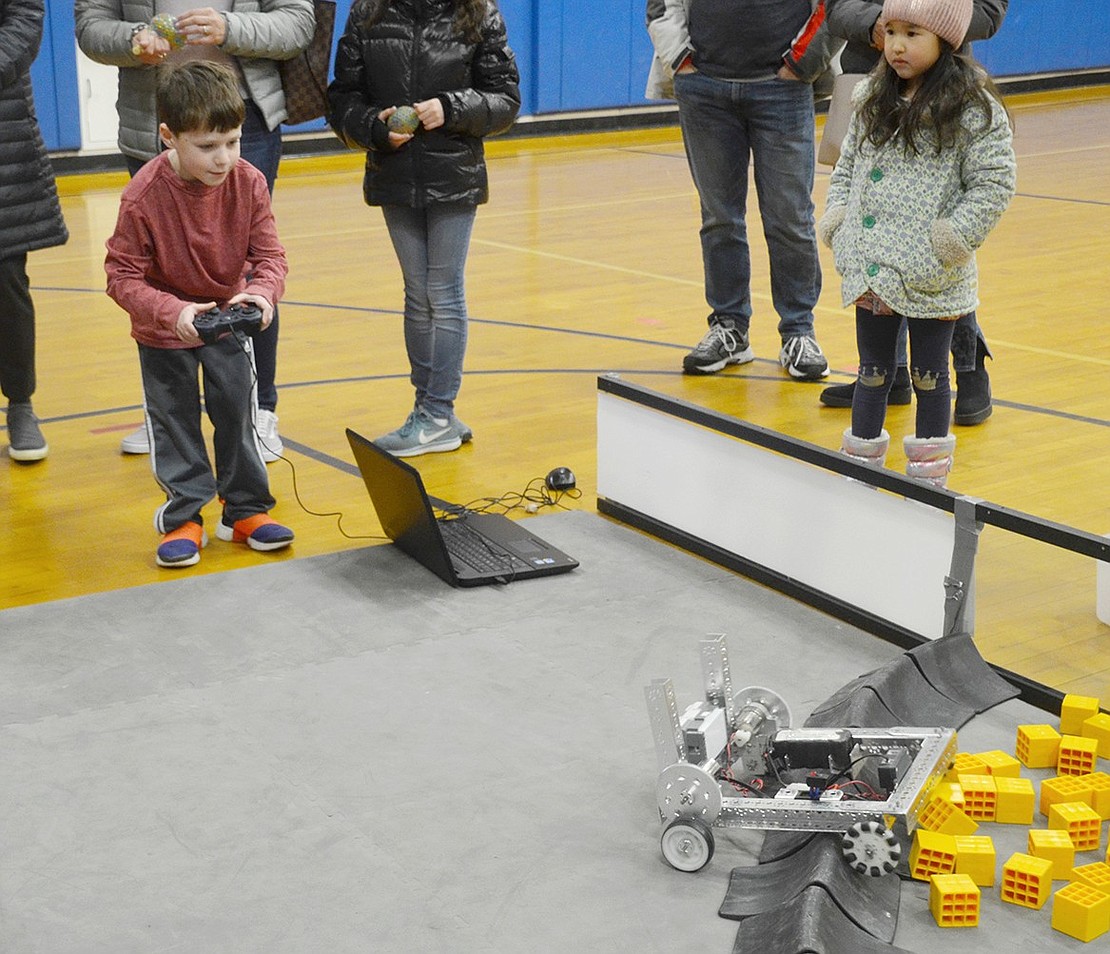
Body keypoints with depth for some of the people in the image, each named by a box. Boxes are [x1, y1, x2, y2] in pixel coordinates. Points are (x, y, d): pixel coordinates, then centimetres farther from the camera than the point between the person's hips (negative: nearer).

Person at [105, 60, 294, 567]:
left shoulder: (248, 182, -18)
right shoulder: (143, 196, -28)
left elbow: (269, 255, -12)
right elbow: (123, 276, -23)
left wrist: (261, 293, -34)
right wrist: (173, 312, -38)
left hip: (230, 321, 2)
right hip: (164, 332, -2)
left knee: (238, 414, 9)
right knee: (174, 422, 9)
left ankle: (246, 509, 23)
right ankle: (183, 516, 22)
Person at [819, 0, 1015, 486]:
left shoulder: (973, 107, -11)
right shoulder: (872, 99, 8)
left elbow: (994, 184, -12)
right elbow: (846, 166, 17)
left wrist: (949, 241, -16)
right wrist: (837, 222, 4)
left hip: (932, 281, -5)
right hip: (871, 271, 5)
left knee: (929, 375, 9)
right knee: (872, 372, 16)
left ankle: (929, 475, 21)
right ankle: (861, 462, 28)